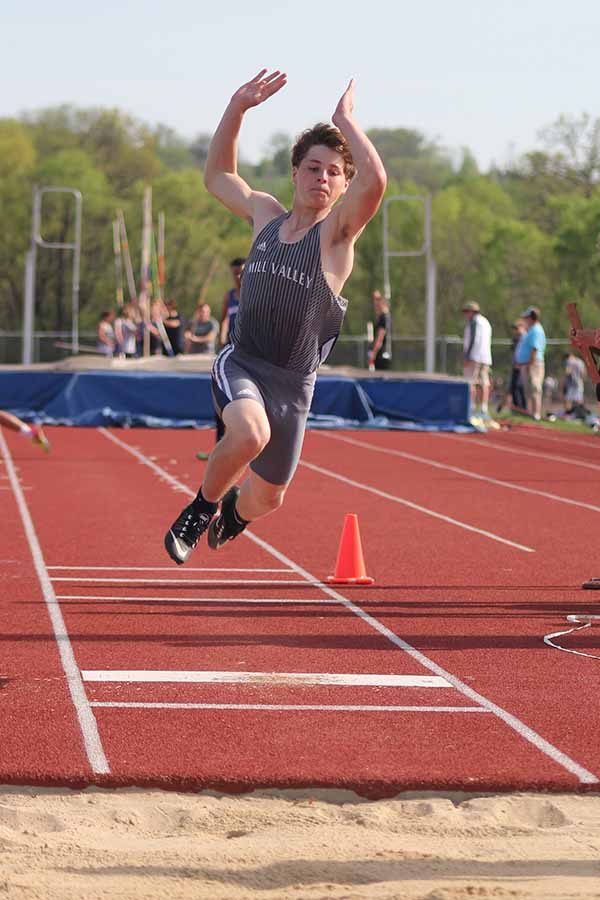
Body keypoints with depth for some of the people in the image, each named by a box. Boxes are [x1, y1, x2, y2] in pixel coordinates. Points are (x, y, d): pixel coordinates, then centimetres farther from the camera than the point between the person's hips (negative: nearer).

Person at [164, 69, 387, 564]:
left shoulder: (338, 230, -7)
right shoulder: (266, 214, 6)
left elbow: (375, 180, -29)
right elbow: (217, 176, 24)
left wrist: (345, 119, -18)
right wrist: (237, 107, 14)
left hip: (294, 382, 0)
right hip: (241, 362, 0)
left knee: (268, 497, 15)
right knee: (250, 434, -35)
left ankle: (233, 510, 53)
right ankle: (203, 506, -8)